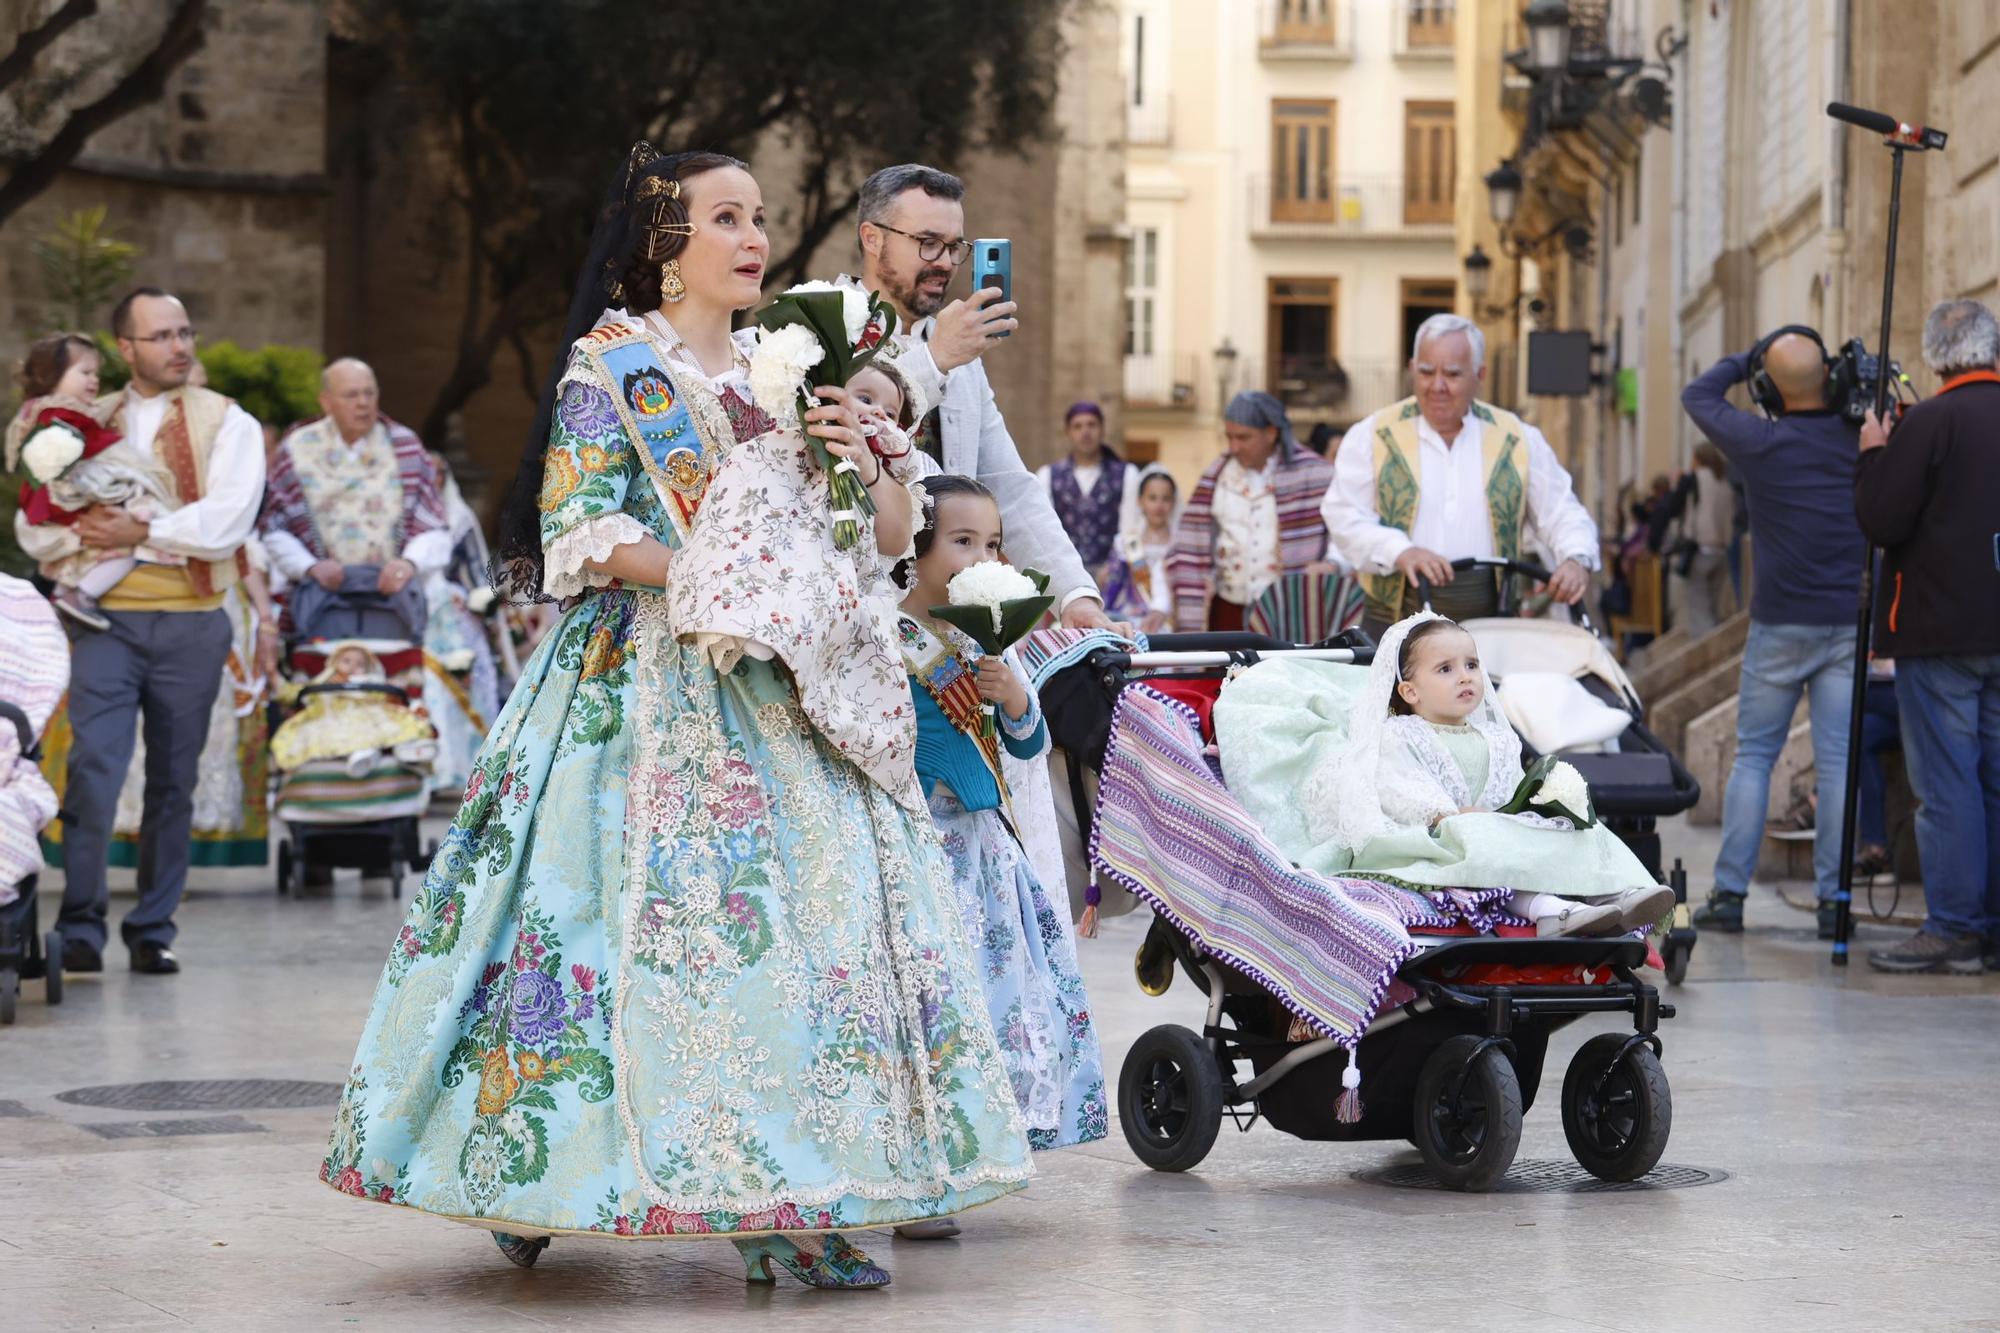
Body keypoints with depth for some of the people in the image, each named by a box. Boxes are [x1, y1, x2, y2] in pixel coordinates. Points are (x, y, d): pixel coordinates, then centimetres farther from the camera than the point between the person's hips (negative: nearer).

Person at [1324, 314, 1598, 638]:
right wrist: (1400, 552, -19)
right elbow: (1344, 515, -2)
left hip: (1490, 624, 1)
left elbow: (1562, 511, 14)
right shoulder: (1372, 436, 7)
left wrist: (1576, 559, -8)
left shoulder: (1517, 439, 13)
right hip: (1396, 621, -1)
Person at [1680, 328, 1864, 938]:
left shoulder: (1762, 442, -9)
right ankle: (1833, 899, 2)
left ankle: (1729, 893, 4)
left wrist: (1750, 358, 14)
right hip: (1849, 624, 2)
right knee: (1837, 760, 2)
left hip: (1779, 626, -1)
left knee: (1753, 756, 7)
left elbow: (1697, 395, 7)